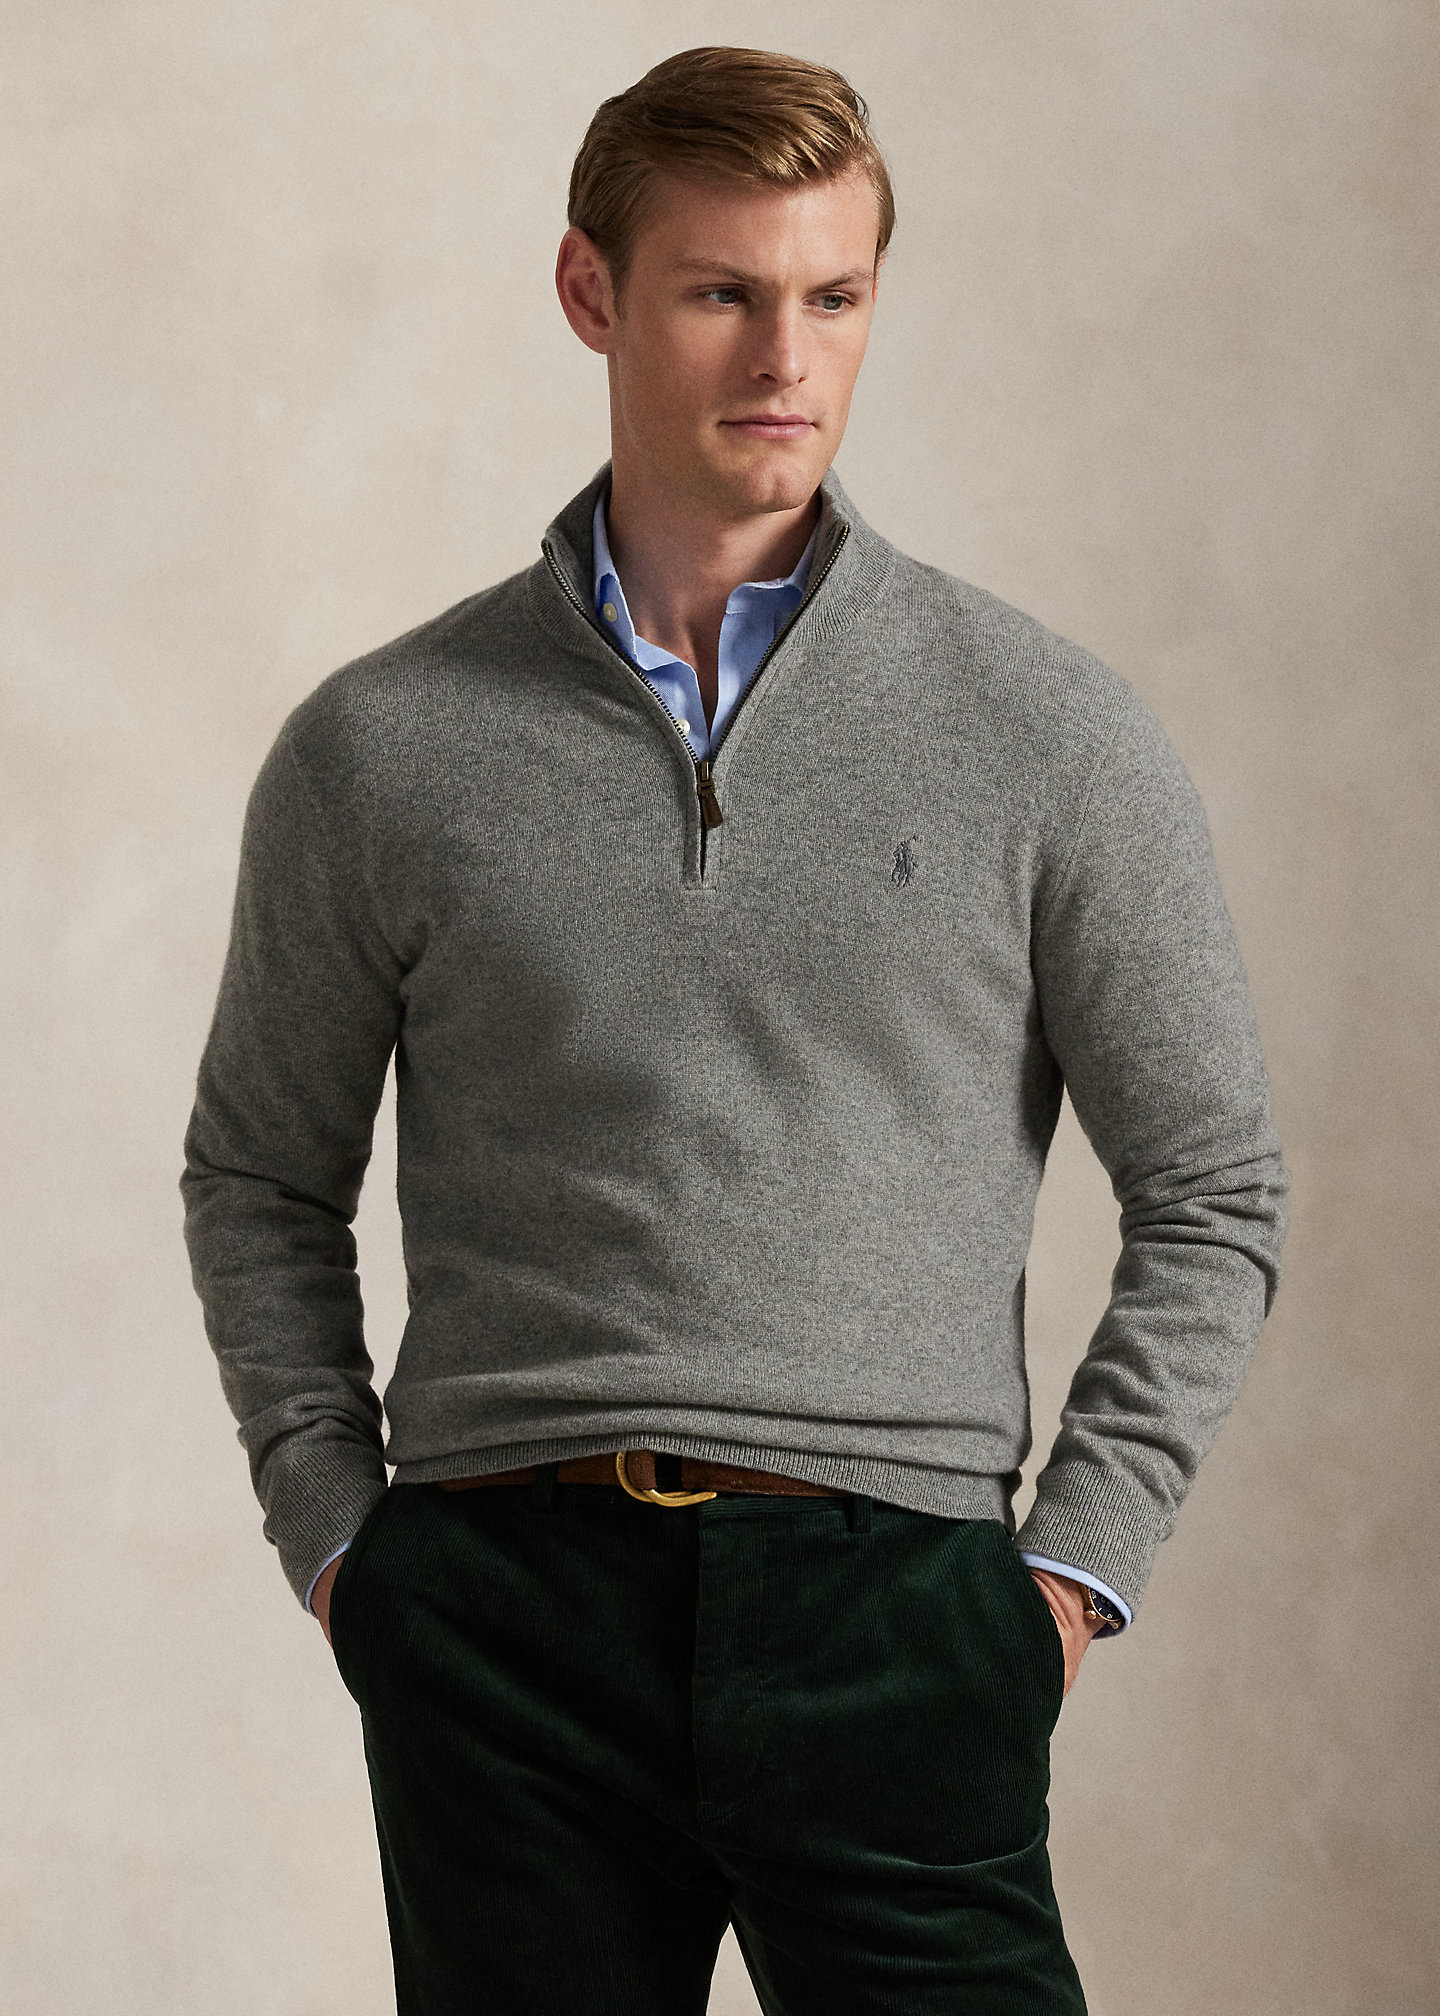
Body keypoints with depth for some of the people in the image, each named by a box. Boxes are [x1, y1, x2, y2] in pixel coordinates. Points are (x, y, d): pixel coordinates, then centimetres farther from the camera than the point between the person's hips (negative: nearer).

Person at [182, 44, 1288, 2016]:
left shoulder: (1045, 732, 4)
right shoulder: (382, 750, 7)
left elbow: (1211, 1195, 8)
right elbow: (262, 1179, 17)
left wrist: (1074, 1569, 0)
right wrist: (335, 1541, 6)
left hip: (888, 1609, -1)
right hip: (505, 1612, 1)